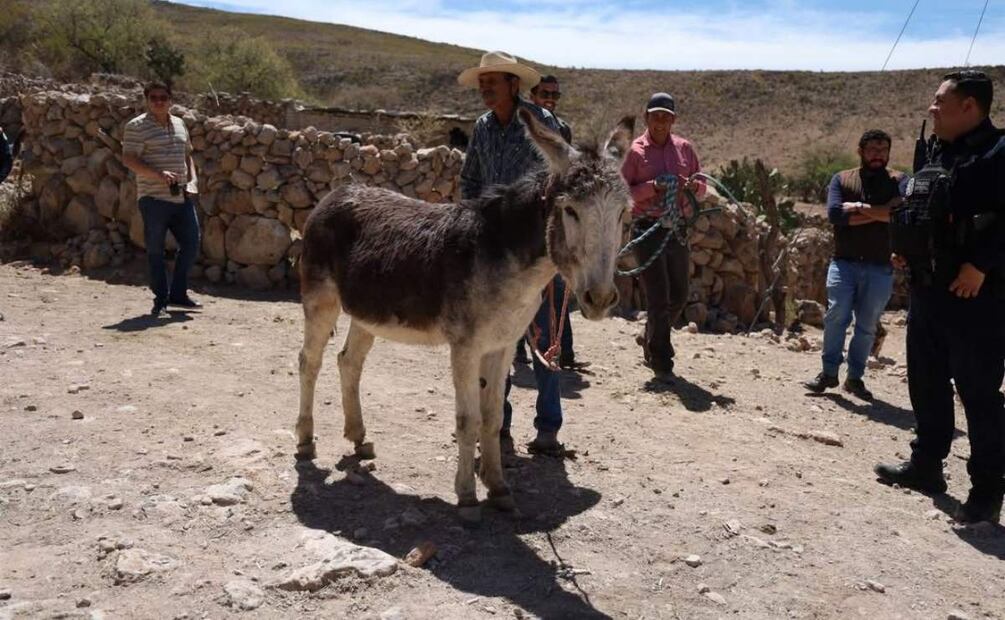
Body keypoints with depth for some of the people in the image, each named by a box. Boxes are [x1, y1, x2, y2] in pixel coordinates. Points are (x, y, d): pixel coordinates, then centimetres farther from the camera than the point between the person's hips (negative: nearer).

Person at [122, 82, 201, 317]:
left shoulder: (179, 124, 16)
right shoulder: (137, 126, -4)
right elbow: (129, 159, -11)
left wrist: (192, 180, 7)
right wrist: (159, 174, -23)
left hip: (182, 197, 6)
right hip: (154, 198, -6)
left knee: (191, 243, 8)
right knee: (155, 249, 1)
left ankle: (178, 293, 22)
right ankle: (161, 299, 11)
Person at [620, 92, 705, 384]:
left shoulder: (684, 148, 10)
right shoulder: (634, 151, -1)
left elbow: (702, 186, 16)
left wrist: (694, 186, -8)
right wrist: (653, 187, -19)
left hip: (678, 228, 5)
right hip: (648, 228, -5)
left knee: (678, 296, 12)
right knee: (658, 297, -5)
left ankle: (651, 342, 36)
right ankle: (661, 362, 4)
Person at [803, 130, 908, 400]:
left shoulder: (899, 181, 6)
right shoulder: (842, 179, 8)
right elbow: (834, 213, -10)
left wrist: (858, 207, -12)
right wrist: (880, 213, -10)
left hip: (879, 268, 1)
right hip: (844, 263, 0)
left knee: (867, 325, 5)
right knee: (836, 315, -9)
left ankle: (855, 377, 16)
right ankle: (829, 372, 3)